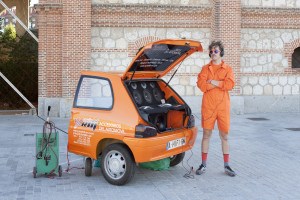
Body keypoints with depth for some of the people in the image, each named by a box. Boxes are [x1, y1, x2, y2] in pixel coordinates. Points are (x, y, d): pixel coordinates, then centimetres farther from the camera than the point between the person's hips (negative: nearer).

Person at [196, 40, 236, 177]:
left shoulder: (227, 69, 9)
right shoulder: (205, 69, 10)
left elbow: (230, 84, -8)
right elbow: (201, 85, -7)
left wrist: (214, 82, -8)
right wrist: (220, 84, -8)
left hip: (223, 106, 0)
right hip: (208, 106, 0)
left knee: (224, 136, 5)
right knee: (206, 135, 4)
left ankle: (226, 166, 14)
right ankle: (203, 165, 13)